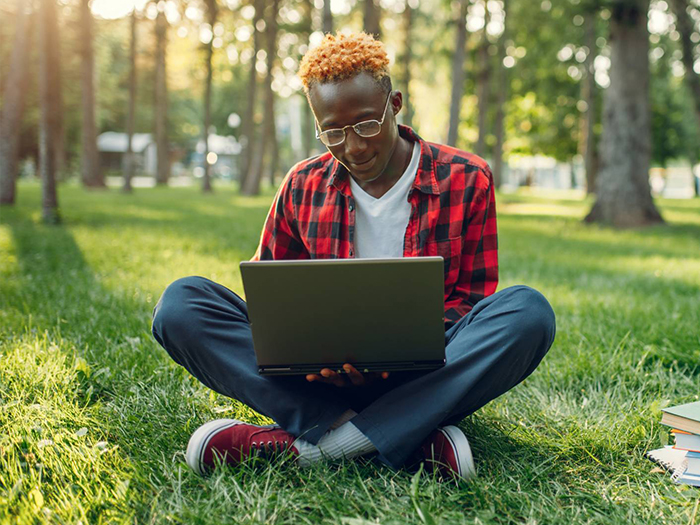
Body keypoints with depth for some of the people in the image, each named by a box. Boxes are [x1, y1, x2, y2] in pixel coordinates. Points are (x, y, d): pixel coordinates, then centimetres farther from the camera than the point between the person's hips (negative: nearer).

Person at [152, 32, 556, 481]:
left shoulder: (465, 179, 3)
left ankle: (303, 445, -31)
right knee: (181, 303, -19)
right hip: (324, 379, 2)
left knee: (528, 311, -31)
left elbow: (470, 298, 3)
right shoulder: (303, 187, 8)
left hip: (425, 374, -1)